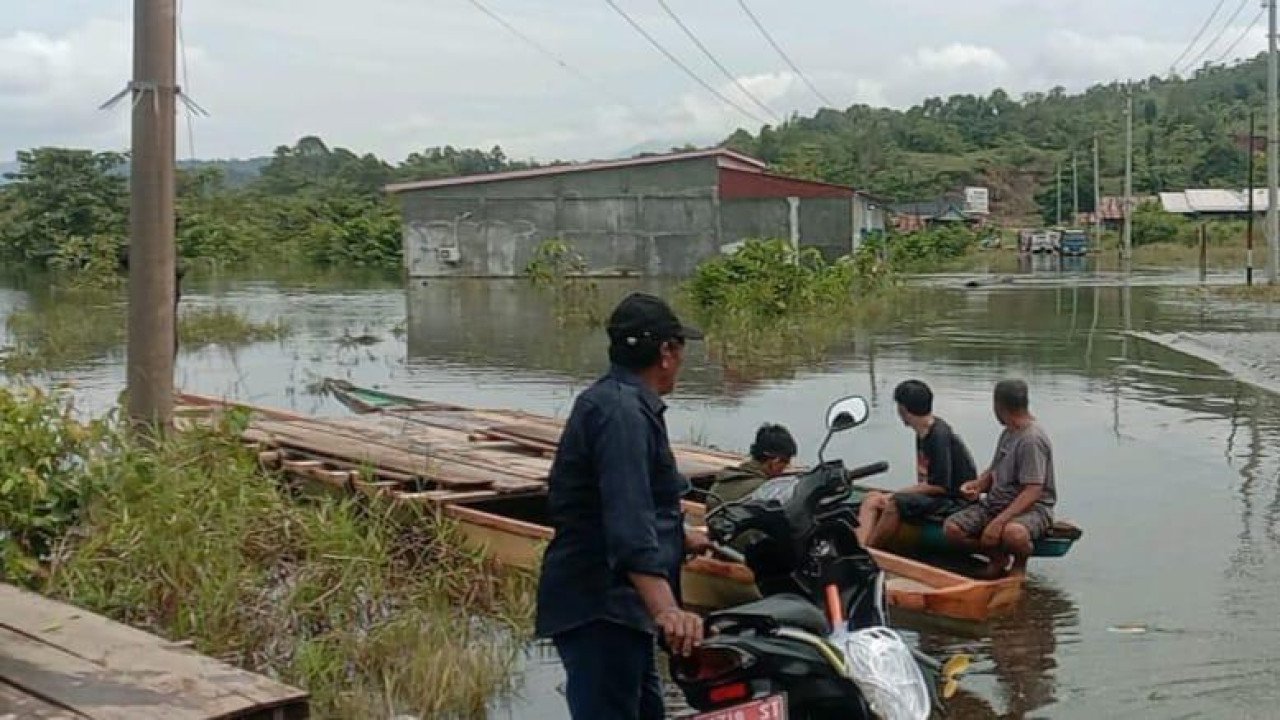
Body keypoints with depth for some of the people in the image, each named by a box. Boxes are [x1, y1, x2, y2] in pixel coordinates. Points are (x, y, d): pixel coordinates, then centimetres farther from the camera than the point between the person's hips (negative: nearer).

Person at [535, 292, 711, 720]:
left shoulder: (615, 400, 17)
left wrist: (682, 540, 45)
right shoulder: (622, 411, -18)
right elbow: (628, 523, -30)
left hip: (615, 605, 11)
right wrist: (666, 609, -40)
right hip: (598, 608, -11)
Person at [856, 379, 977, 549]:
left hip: (956, 501, -9)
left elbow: (939, 486, -20)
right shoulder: (922, 433, 10)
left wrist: (895, 495, -15)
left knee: (896, 504, -30)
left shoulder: (940, 435, -17)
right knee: (872, 499, -3)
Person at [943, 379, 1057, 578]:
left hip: (1032, 508, -8)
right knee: (952, 528, -15)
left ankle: (1020, 562, -7)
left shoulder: (1032, 439, -17)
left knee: (1013, 533, -42)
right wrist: (977, 486, 0)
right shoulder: (1008, 433, 12)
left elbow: (1032, 491, -23)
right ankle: (998, 556, 5)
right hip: (996, 502, 8)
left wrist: (999, 521, -32)